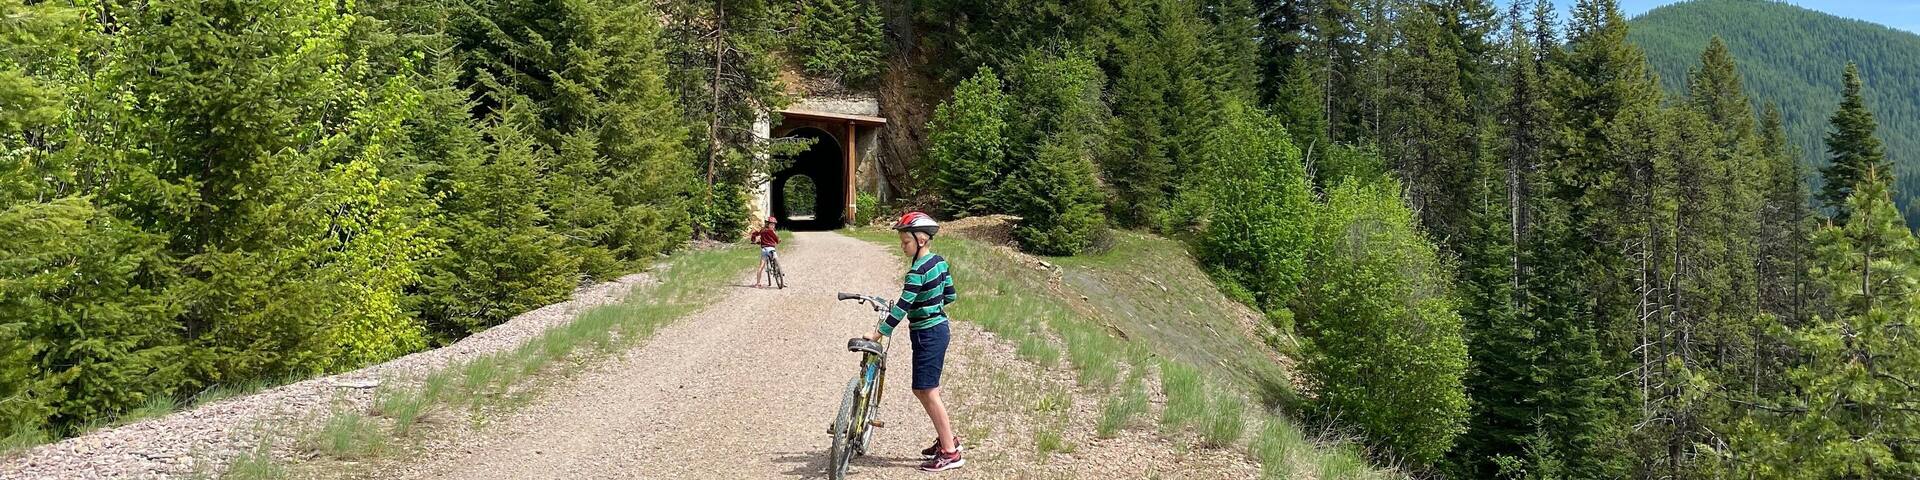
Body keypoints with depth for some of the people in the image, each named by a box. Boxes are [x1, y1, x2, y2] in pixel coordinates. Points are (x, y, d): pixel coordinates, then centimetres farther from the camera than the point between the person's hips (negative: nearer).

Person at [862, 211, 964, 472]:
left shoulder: (917, 271, -20)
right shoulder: (939, 261, 6)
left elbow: (902, 307, -23)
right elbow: (949, 296, 14)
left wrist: (878, 333, -19)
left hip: (927, 335, -9)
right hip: (939, 327, 9)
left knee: (928, 392, -4)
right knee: (923, 389, 18)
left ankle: (950, 453, 0)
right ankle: (947, 438, 27)